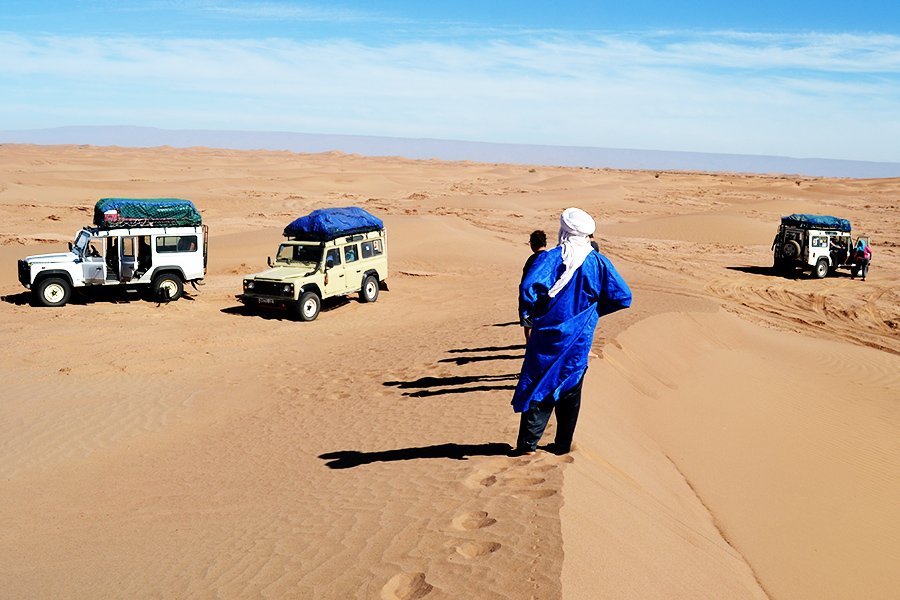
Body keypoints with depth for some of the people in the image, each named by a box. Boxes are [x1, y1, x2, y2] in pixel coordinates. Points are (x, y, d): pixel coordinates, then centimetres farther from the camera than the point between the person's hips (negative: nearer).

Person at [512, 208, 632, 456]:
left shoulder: (550, 258, -13)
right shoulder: (599, 262, -4)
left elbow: (528, 288, -27)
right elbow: (623, 297, -4)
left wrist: (531, 313, -7)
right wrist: (594, 309, 10)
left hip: (548, 336, -2)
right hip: (580, 340, 2)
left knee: (538, 387, 7)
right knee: (570, 390, 14)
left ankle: (527, 444, 7)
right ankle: (563, 446, 22)